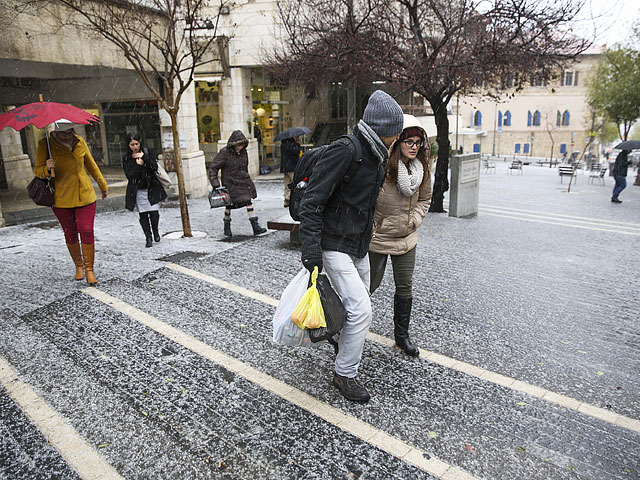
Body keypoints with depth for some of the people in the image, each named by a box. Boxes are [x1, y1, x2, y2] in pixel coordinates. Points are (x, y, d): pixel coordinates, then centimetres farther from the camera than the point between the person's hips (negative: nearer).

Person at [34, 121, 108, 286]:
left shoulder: (80, 142, 3)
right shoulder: (45, 145, -6)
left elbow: (91, 164, 16)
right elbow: (37, 171, -2)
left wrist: (103, 185, 24)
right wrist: (47, 168, -26)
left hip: (85, 195, 1)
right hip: (62, 198, -1)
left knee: (87, 232, -6)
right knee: (70, 234, 9)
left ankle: (89, 269, 6)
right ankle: (78, 265, 30)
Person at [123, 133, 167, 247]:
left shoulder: (147, 153, 2)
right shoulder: (126, 158, 2)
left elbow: (155, 167, -10)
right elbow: (129, 175, -8)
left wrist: (144, 157, -18)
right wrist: (138, 164, -18)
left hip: (152, 188, 0)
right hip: (138, 191, 0)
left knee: (154, 213, -5)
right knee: (143, 215, 0)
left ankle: (156, 231, 22)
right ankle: (148, 238, 9)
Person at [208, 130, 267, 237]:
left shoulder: (243, 152, 3)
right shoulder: (224, 153, -15)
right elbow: (213, 167, -12)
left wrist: (247, 179, 22)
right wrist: (215, 182, -18)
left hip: (243, 181, 4)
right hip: (230, 183, -4)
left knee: (248, 201, -5)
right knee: (229, 204, 7)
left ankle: (255, 226, -4)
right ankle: (227, 227, 25)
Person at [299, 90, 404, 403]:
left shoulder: (376, 155, 8)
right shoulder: (345, 150, -21)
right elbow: (312, 201, -24)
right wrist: (311, 250, -28)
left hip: (359, 246, 9)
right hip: (336, 246, -9)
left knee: (359, 302, 21)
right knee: (361, 310, -11)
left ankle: (342, 342, 49)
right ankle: (345, 374, 9)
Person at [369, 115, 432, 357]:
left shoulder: (423, 169, -1)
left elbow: (425, 199, 14)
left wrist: (414, 220, 0)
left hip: (406, 238, 5)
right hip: (377, 237, -5)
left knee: (405, 287, 11)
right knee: (370, 284, 8)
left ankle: (402, 335, 30)